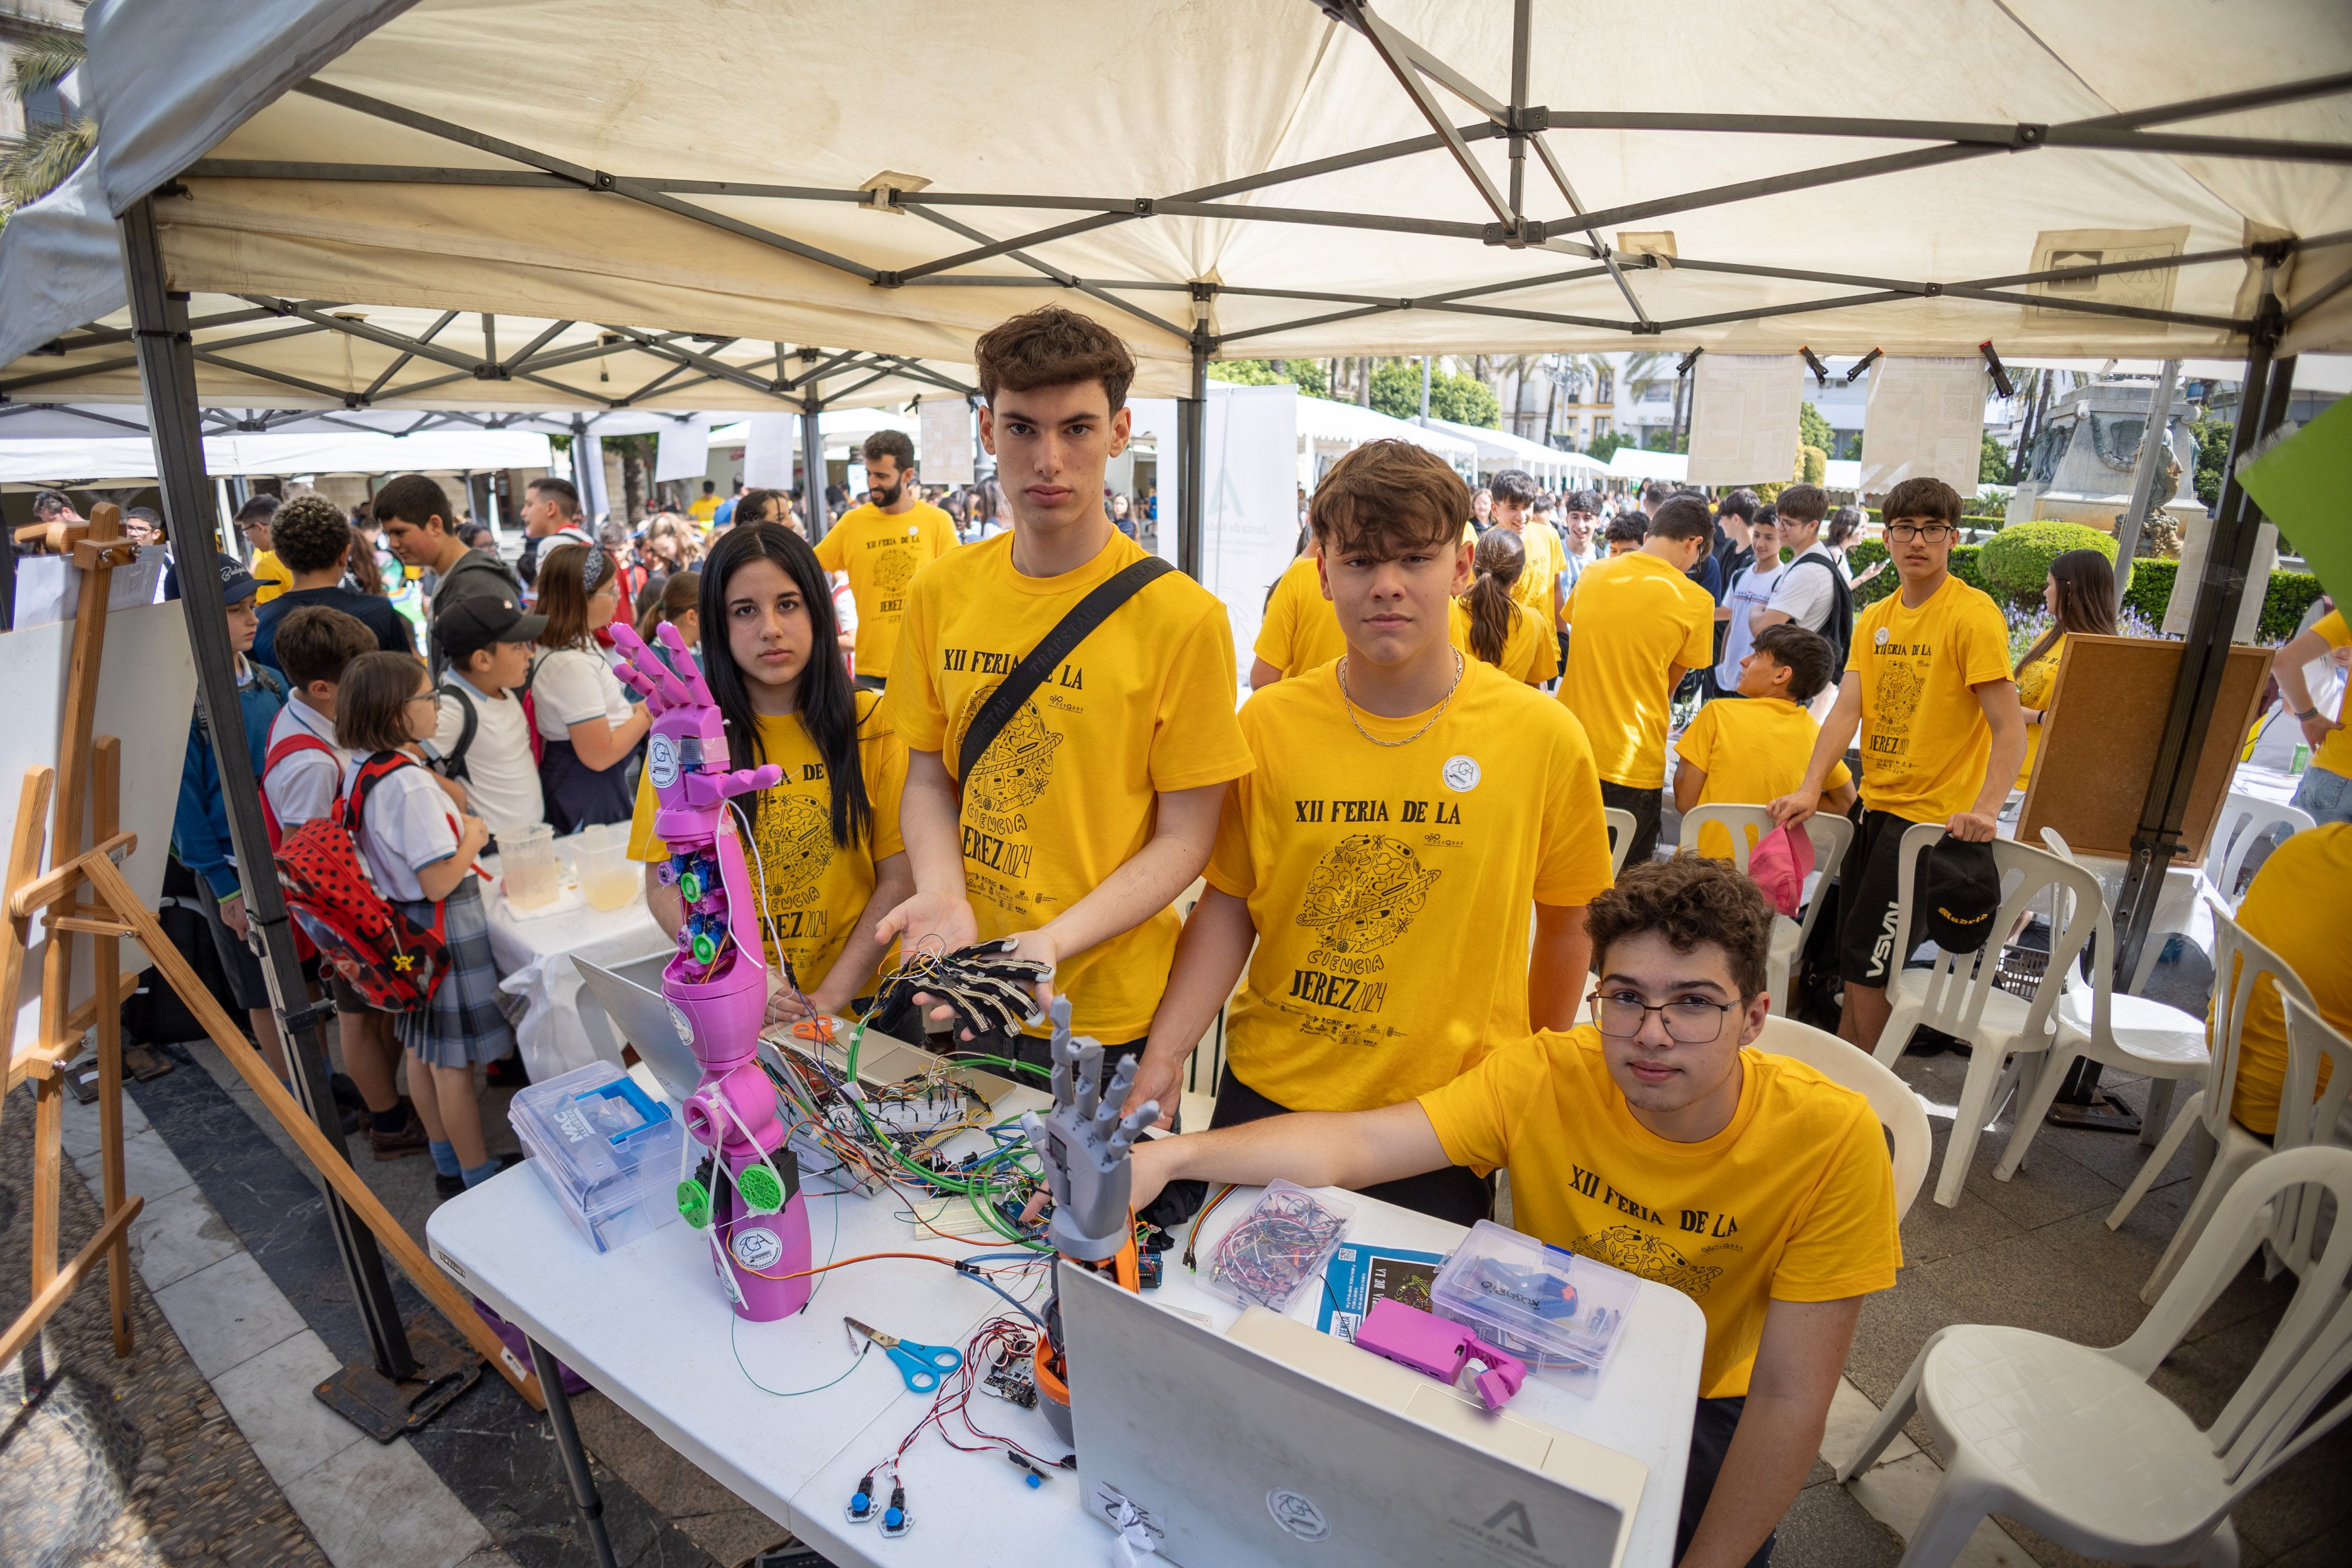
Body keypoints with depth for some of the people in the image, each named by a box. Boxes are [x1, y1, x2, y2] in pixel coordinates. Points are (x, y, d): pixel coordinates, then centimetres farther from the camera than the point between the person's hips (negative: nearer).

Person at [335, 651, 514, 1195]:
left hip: (402, 922, 10)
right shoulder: (409, 783, -26)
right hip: (443, 930, -10)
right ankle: (477, 1174, 18)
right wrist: (473, 840, -10)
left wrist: (456, 829, 12)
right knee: (455, 1062, 4)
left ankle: (447, 1161, 36)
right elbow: (438, 881, -25)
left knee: (422, 1050, 20)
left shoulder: (362, 770, 2)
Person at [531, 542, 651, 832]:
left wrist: (635, 709, 5)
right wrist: (648, 713, -15)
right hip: (587, 799, -10)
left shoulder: (577, 645, 6)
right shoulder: (572, 664, -25)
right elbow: (599, 755, -25)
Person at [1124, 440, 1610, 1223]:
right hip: (1267, 1094, 2)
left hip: (1447, 1119, -1)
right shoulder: (1267, 726, -8)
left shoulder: (1544, 738, -10)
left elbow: (1567, 923, 2)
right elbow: (1228, 904, -1)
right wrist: (1164, 1055, -10)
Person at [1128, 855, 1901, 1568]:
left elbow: (1788, 1396, -19)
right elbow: (1358, 1143, -31)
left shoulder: (1830, 1138, -24)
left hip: (1706, 1406, 0)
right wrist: (1174, 1155, -46)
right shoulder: (1546, 1074, -22)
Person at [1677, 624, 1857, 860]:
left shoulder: (1719, 714, -7)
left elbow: (1685, 802, -7)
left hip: (1705, 862, -5)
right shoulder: (1815, 734, 5)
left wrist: (1682, 762, 9)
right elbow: (1845, 802, 17)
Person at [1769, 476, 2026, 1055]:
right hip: (1877, 807, 6)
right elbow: (1847, 710, 1)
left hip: (1932, 817, -6)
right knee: (1853, 957, 13)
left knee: (1866, 963, -2)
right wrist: (1810, 789, -11)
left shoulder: (1973, 614, -10)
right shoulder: (1874, 619, 10)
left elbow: (2009, 729, -16)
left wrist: (1986, 807, -30)